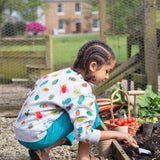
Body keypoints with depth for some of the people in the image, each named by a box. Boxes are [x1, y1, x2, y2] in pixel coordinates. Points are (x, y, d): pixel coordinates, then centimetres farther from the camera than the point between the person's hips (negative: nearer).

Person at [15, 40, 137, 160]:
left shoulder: (65, 74, 10)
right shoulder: (81, 89, -17)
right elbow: (83, 134, -21)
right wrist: (115, 134, -8)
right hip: (37, 137, -9)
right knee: (92, 106, -7)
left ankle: (44, 150, 9)